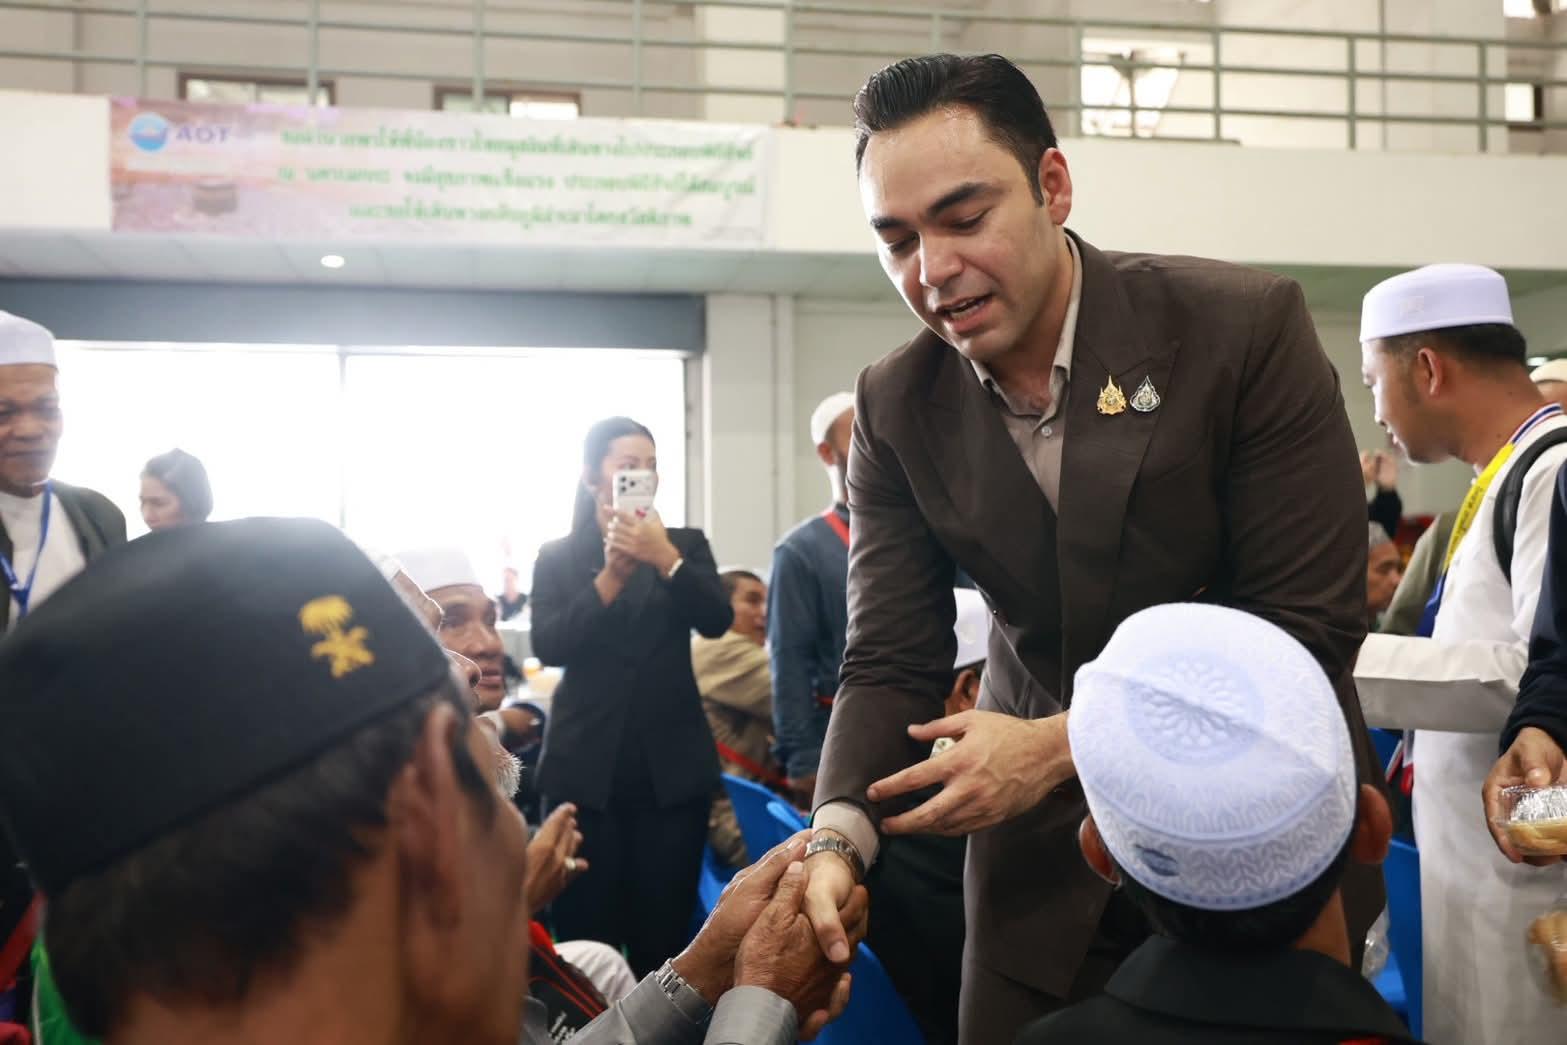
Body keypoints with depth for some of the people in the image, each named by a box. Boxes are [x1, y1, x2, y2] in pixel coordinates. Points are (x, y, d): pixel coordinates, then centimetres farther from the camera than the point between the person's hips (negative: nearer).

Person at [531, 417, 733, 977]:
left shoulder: (686, 543, 9)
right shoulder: (558, 556, 7)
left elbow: (717, 620, -7)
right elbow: (548, 646, -7)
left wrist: (665, 559, -22)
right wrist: (610, 576, -19)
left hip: (670, 763, 1)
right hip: (586, 766, -1)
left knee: (663, 935, 2)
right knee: (586, 935, 0)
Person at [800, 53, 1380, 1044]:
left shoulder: (1246, 326, -18)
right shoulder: (897, 406, -6)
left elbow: (1310, 629, -18)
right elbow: (891, 663, -5)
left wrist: (1064, 742, -24)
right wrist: (840, 835, -23)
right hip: (1046, 847, 3)